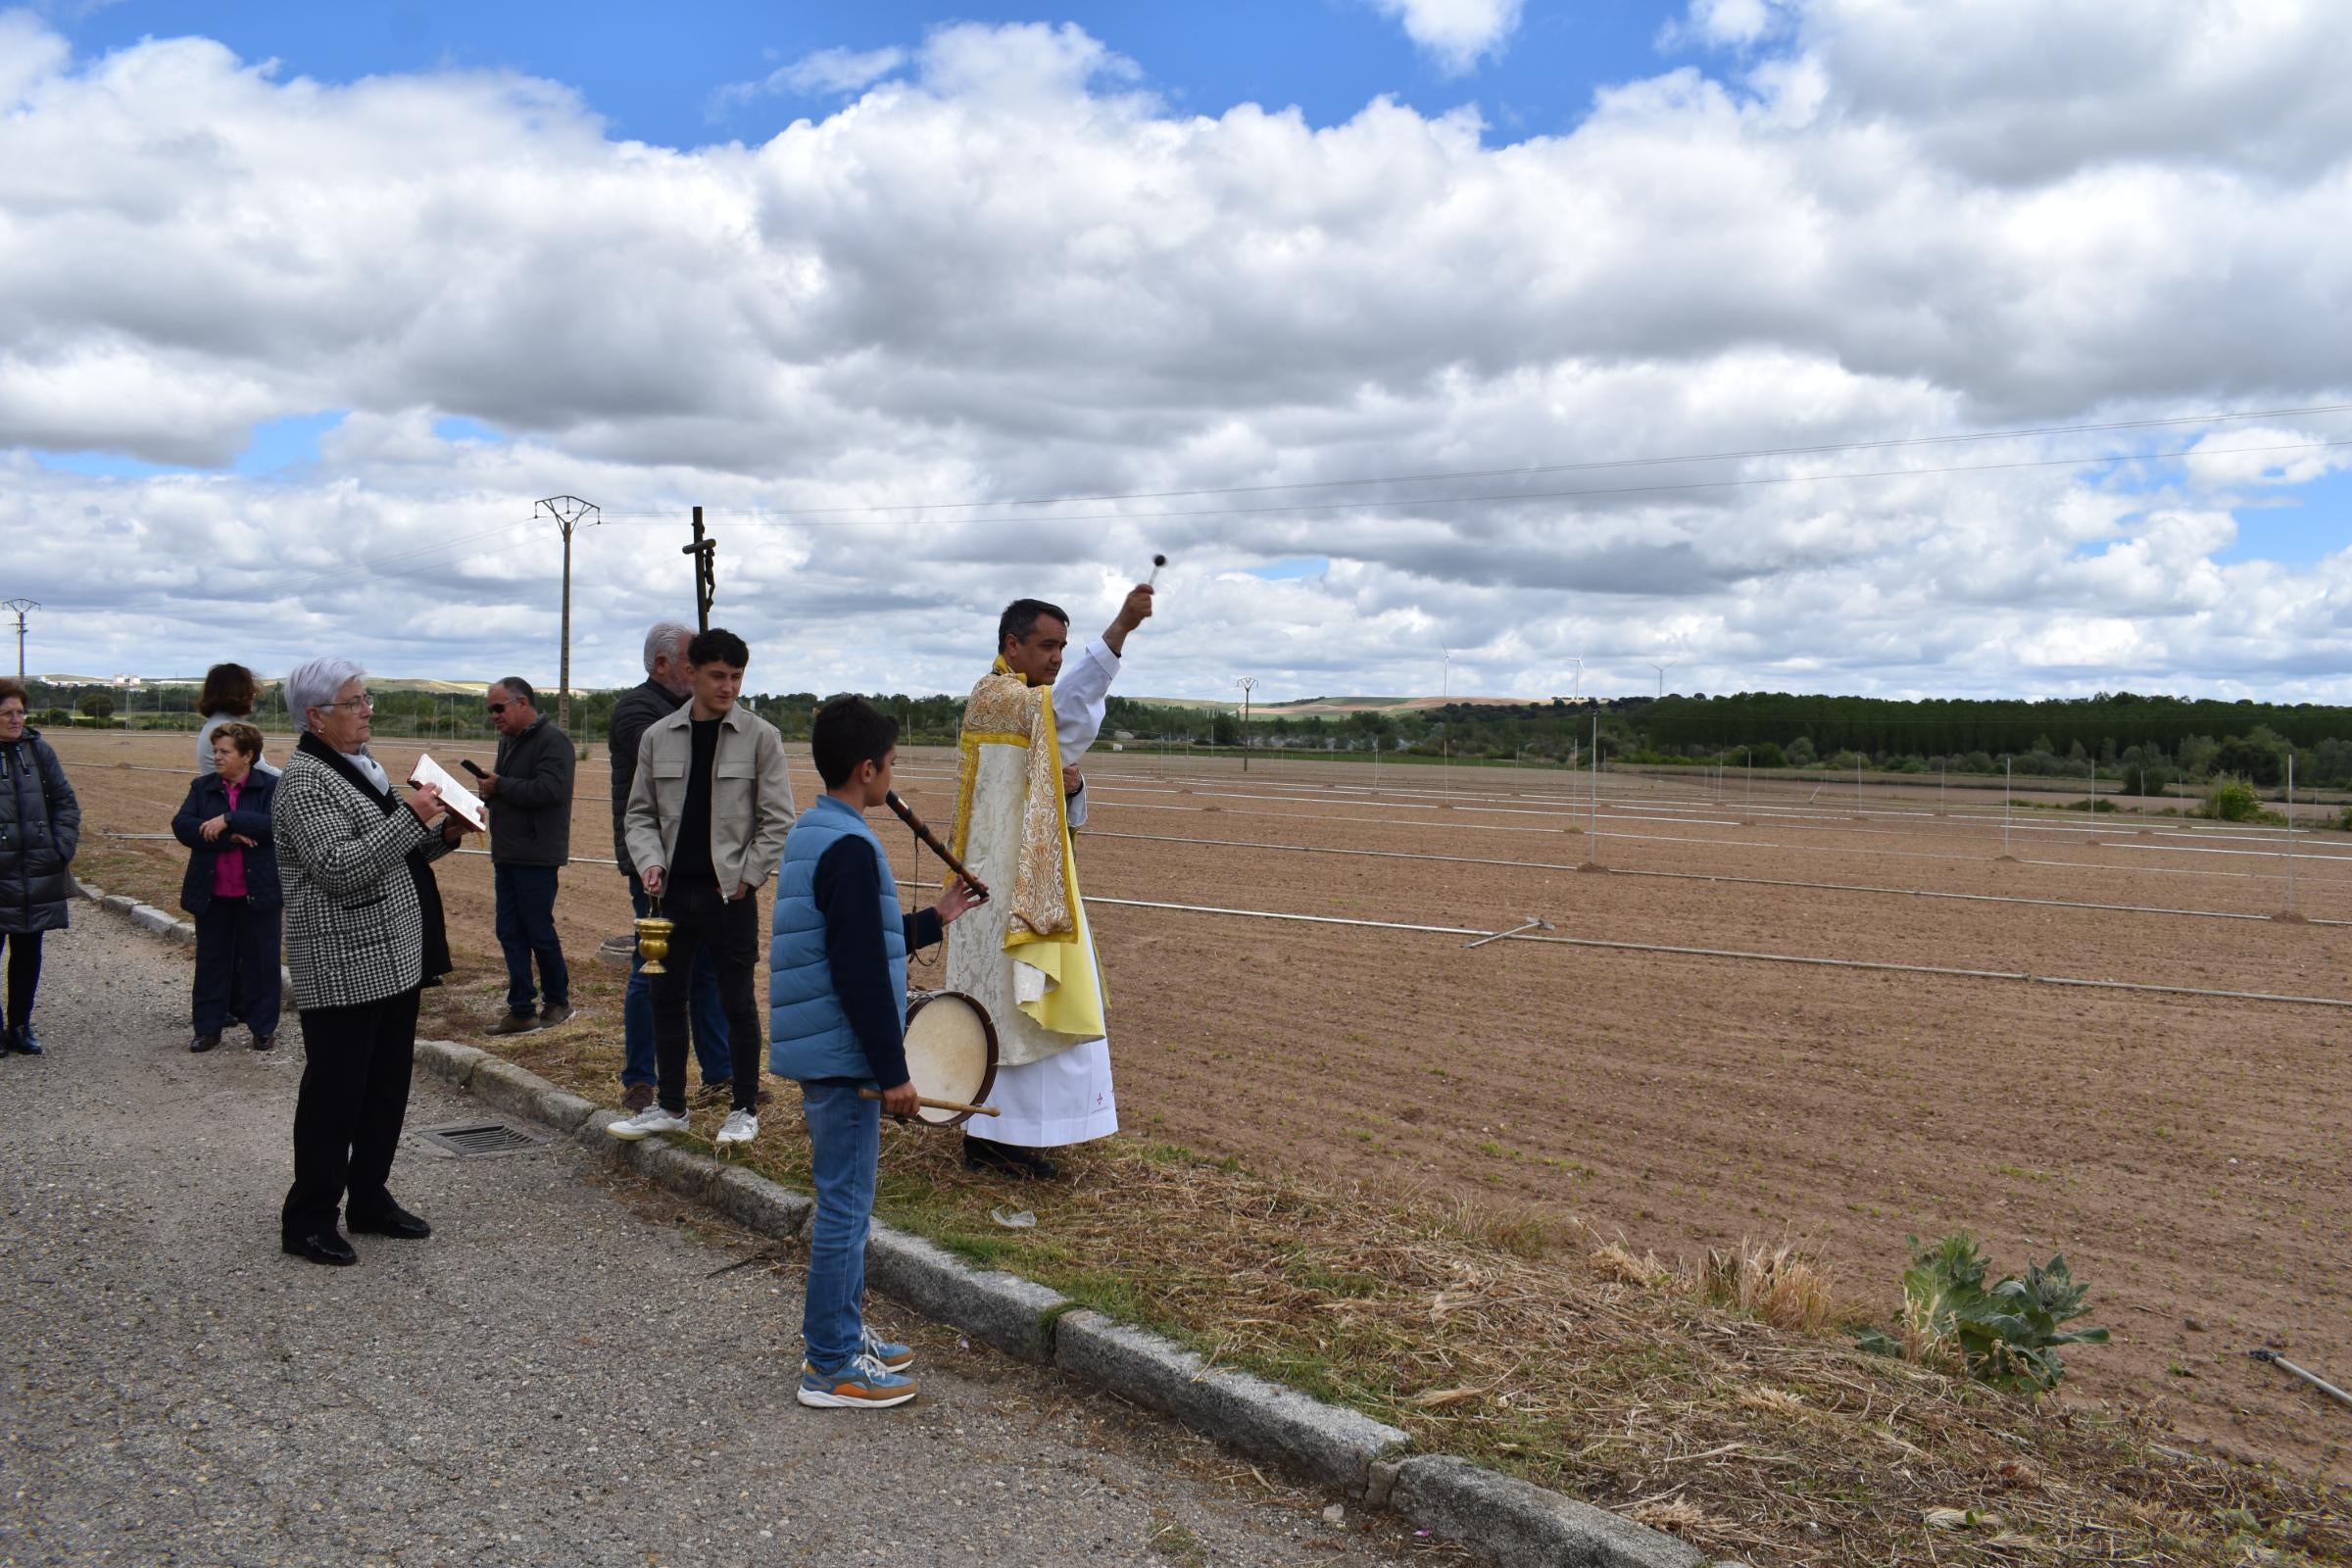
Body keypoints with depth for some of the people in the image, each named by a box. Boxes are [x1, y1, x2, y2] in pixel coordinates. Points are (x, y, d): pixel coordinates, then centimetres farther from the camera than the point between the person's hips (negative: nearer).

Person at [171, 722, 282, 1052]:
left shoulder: (271, 787, -4)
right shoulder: (202, 787, 7)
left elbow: (275, 824, -20)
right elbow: (181, 826, -7)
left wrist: (227, 820, -23)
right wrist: (229, 838, -19)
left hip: (258, 892, -4)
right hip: (212, 894, 4)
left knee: (260, 961, 6)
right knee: (211, 961, 11)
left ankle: (263, 1027, 17)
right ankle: (208, 1028, 21)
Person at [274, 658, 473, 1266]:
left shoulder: (363, 766, 14)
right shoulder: (305, 779, -14)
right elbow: (340, 868, -24)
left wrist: (445, 833, 4)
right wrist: (411, 816, -23)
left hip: (394, 958, 9)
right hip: (344, 967, -9)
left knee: (387, 1086, 15)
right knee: (335, 1094, 0)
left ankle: (369, 1199, 26)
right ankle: (308, 1219, 12)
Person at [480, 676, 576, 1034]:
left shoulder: (552, 740, -13)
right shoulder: (509, 740, 15)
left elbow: (550, 789, -25)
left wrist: (500, 786, -15)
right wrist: (489, 792, -2)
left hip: (536, 855, -9)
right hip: (507, 854, 9)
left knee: (539, 931, 1)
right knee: (510, 933, 8)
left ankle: (558, 1000, 19)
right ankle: (522, 1011, 14)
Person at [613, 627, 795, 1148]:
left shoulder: (760, 737, -4)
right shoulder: (657, 736, 6)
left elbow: (778, 822, -4)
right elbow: (641, 812, 11)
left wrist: (747, 878, -9)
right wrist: (650, 861, -5)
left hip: (731, 894, -4)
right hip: (673, 890, 4)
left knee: (737, 1002, 4)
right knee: (666, 997, 11)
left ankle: (745, 1110, 17)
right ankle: (670, 1106, 25)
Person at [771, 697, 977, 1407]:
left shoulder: (812, 833, 11)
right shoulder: (849, 848, -20)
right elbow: (859, 973, -23)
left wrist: (932, 920, 22)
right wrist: (894, 1072, -19)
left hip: (821, 1051, 10)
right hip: (843, 1056, -10)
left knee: (844, 1201, 19)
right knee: (845, 1206, -1)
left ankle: (841, 1333, 30)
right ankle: (832, 1367, 9)